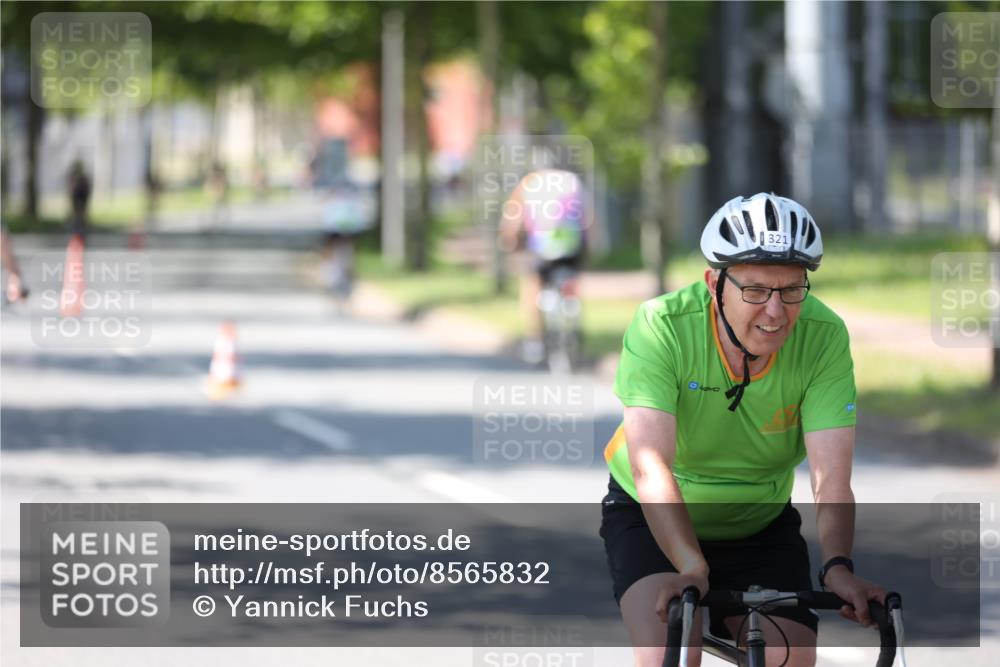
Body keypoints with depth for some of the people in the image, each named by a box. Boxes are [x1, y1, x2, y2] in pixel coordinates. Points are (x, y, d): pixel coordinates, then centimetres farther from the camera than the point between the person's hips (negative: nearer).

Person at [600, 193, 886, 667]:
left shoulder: (824, 336, -21)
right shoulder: (661, 326, -27)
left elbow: (830, 478, -27)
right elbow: (651, 464, -36)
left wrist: (837, 567, -46)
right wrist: (691, 568, -50)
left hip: (760, 524, 3)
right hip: (654, 521, -3)